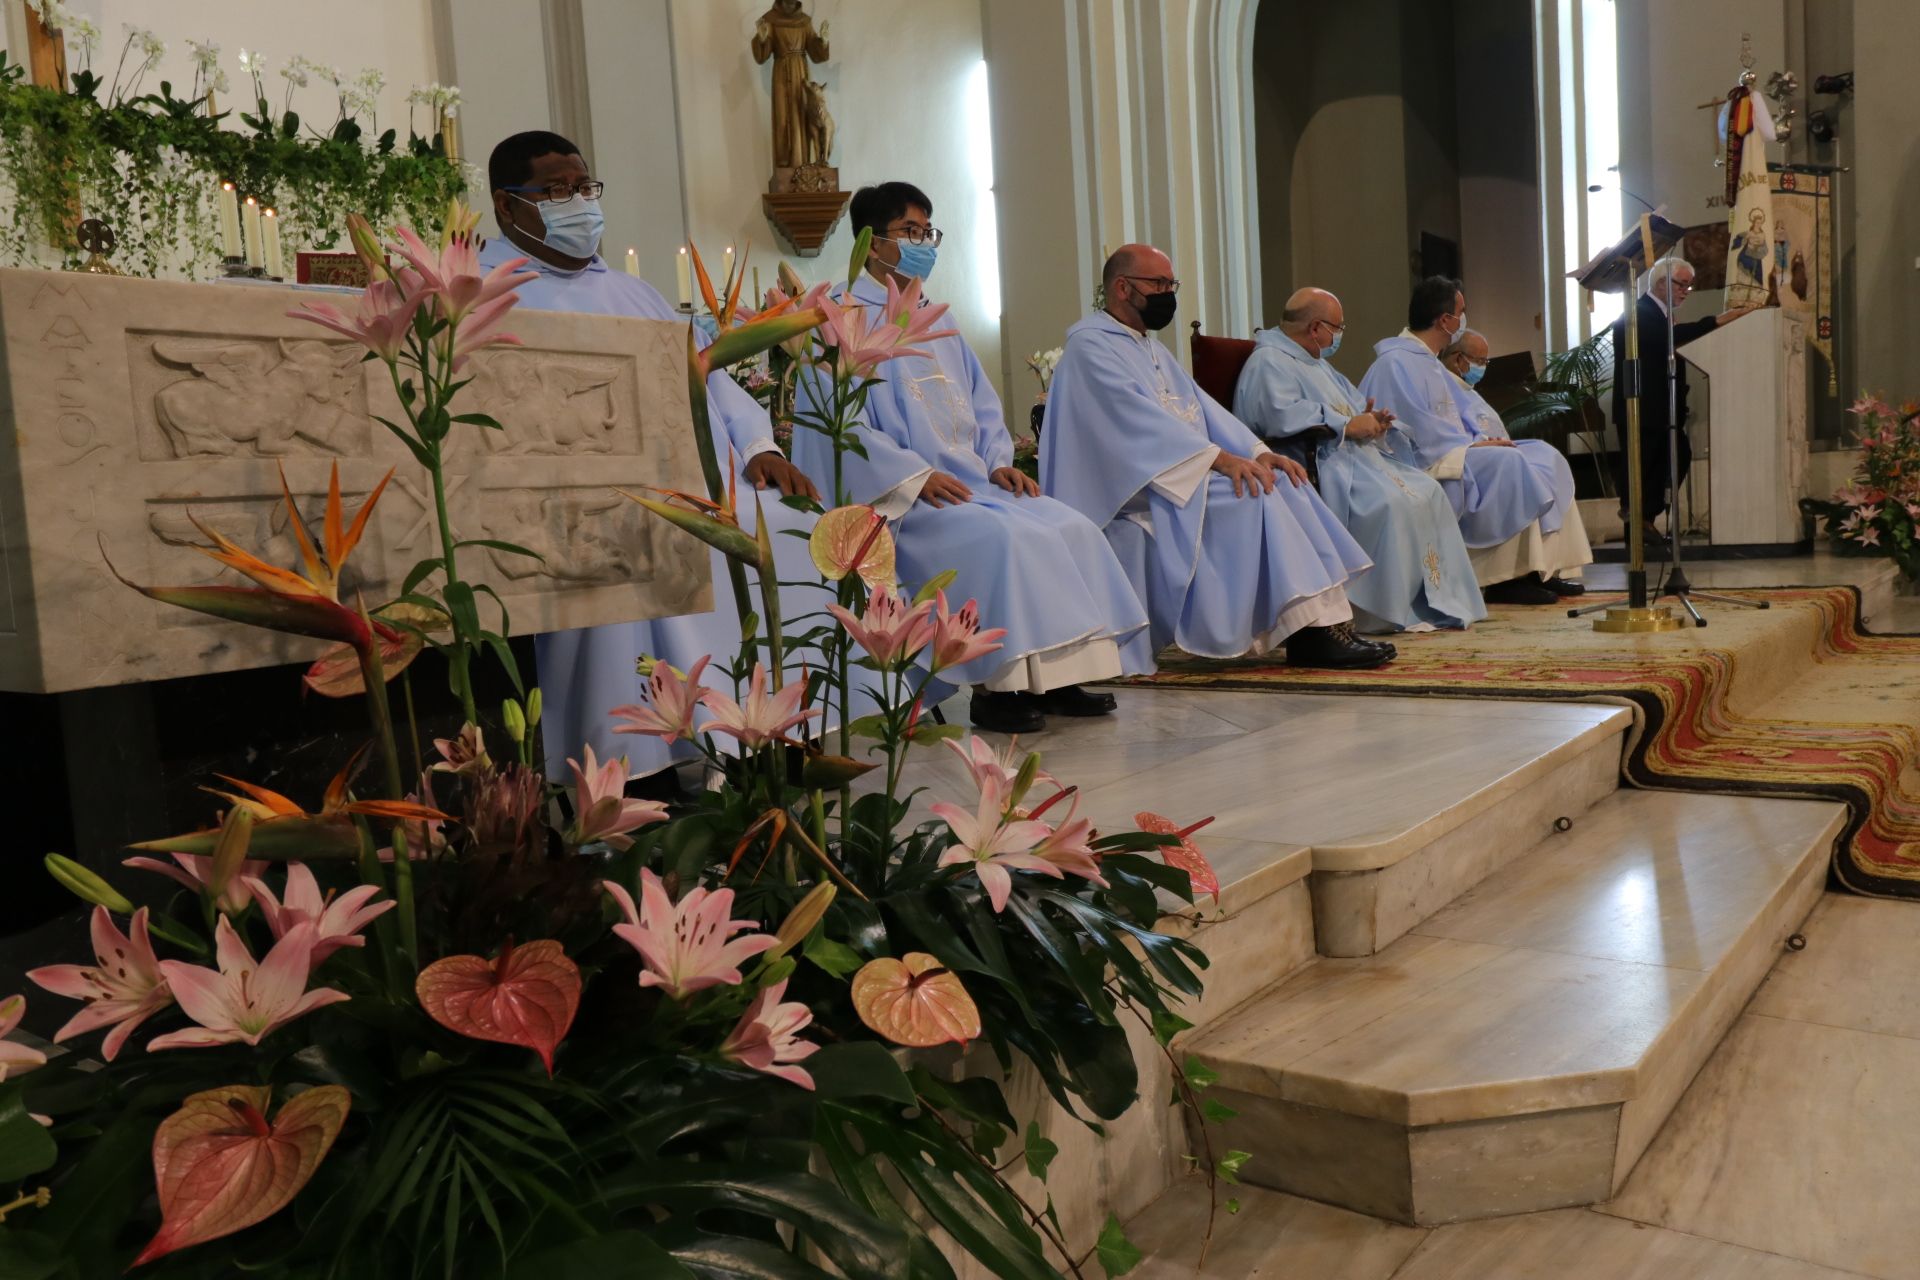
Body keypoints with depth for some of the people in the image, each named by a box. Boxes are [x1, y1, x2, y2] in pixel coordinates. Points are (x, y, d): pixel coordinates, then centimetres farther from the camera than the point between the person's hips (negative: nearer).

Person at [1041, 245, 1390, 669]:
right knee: (1254, 497, -24)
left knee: (1282, 483, -10)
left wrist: (1259, 452, -3)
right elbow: (1138, 419, -20)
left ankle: (1328, 621, -18)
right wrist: (1219, 458, -27)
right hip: (1135, 494, -9)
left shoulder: (1151, 348, 23)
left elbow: (1203, 408, 13)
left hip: (1186, 473, 9)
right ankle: (1311, 632, -22)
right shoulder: (1090, 344, -6)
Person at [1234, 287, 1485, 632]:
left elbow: (1353, 406, 28)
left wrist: (1368, 420, 3)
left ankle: (1436, 601, -4)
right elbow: (1283, 416, -24)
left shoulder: (1318, 364, 25)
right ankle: (1389, 613, -20)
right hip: (1315, 464, -11)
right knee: (1391, 503, -28)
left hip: (1353, 454, 11)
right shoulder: (1268, 361, -8)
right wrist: (1346, 425, -18)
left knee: (1428, 492, -3)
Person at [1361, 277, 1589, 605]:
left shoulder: (1431, 363, 20)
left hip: (1445, 453, 11)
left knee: (1545, 460, 1)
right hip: (1421, 467, -11)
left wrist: (1480, 440, 1)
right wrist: (1473, 444, -16)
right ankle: (1504, 578, -23)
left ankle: (1541, 567, -5)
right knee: (1509, 464, -29)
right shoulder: (1396, 362, -13)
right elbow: (1421, 430, -21)